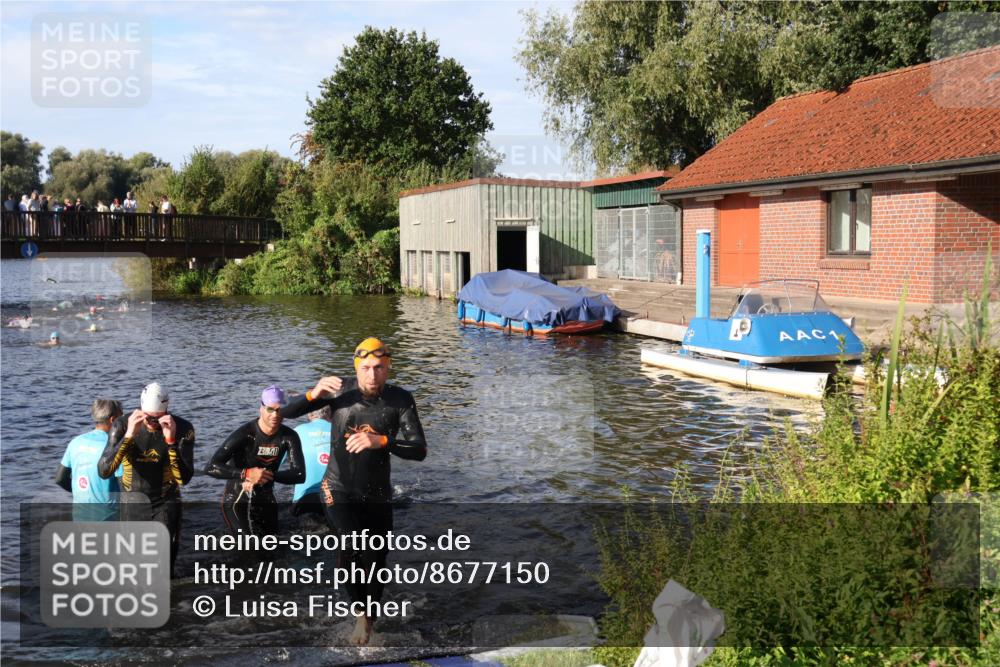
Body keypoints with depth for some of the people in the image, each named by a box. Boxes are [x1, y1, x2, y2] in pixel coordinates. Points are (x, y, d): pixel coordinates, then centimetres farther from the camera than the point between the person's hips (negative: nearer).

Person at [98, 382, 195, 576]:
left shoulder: (182, 428, -17)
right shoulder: (122, 425, -15)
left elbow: (184, 478, -23)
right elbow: (104, 472, -25)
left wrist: (171, 440, -35)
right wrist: (129, 435, -35)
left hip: (166, 504, -1)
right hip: (133, 504, 1)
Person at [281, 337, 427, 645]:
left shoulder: (400, 399, -11)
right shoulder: (340, 390, -11)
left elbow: (419, 451, -16)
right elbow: (288, 412, -8)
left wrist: (381, 441, -33)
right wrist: (314, 394, -28)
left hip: (377, 494, 2)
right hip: (338, 489, -1)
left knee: (375, 563, 9)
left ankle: (367, 619, 37)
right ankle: (360, 611, -3)